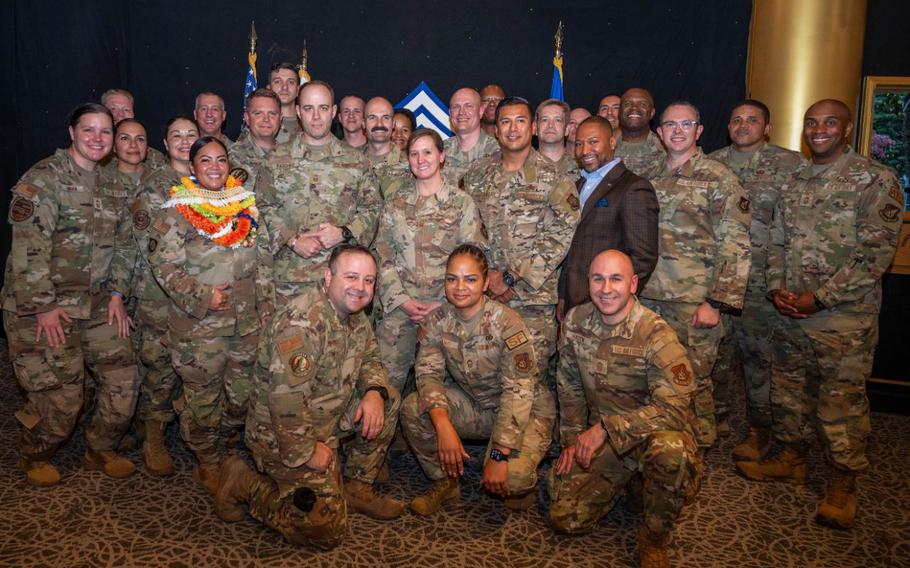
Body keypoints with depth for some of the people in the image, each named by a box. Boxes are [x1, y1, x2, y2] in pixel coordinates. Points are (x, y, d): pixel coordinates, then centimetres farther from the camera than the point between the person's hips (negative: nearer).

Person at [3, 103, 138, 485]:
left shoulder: (111, 183, 11)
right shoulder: (44, 178, -11)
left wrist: (116, 293, 6)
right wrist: (43, 306, -18)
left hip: (95, 303, 7)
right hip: (43, 305, -6)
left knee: (123, 378, 4)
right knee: (59, 395, -3)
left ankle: (100, 450, 26)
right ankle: (34, 458, 26)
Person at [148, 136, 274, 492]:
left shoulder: (246, 203, 9)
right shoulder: (177, 210, -6)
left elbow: (263, 258, 13)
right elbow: (164, 264, -10)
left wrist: (266, 303, 6)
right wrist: (202, 296, -17)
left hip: (247, 321, 5)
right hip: (199, 325, -4)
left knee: (241, 395, 13)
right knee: (203, 397, 6)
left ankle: (222, 450, 37)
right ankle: (206, 463, 28)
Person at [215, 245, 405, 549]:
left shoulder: (356, 316, 1)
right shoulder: (303, 320, -28)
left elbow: (369, 361, 12)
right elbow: (286, 398, -32)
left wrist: (374, 392, -10)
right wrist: (306, 452, -23)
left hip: (329, 418, 9)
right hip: (283, 435, -9)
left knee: (389, 400, 0)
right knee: (328, 530, -7)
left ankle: (356, 488, 12)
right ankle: (243, 484, 8)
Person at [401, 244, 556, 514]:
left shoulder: (507, 324, -24)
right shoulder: (437, 321, -9)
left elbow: (519, 393, -27)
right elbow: (428, 373, -13)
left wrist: (499, 455, -32)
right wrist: (444, 426, -32)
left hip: (526, 409, -4)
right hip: (472, 405, 5)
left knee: (511, 477, -31)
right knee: (412, 409, -19)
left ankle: (524, 483, 9)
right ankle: (446, 482, 3)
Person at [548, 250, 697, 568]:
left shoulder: (655, 334, -22)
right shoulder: (575, 321, -4)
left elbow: (673, 408, -28)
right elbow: (569, 387, 8)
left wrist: (605, 428, -30)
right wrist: (572, 440, 2)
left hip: (653, 431, -4)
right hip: (599, 436, 5)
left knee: (670, 449, -40)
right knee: (565, 519, -5)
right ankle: (626, 480, 24)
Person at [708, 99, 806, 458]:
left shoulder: (791, 165, 0)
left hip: (762, 277, -3)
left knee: (759, 353, 4)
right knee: (716, 348, 12)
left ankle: (759, 428, 17)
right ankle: (714, 413, 28)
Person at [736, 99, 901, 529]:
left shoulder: (875, 180, -7)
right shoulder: (794, 184, 12)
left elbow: (878, 251, -13)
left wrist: (821, 297, -17)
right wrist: (776, 288, -2)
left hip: (845, 318, -6)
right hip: (791, 314, 6)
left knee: (842, 399, 2)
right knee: (788, 389, 16)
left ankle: (843, 484, 20)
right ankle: (791, 458, 35)